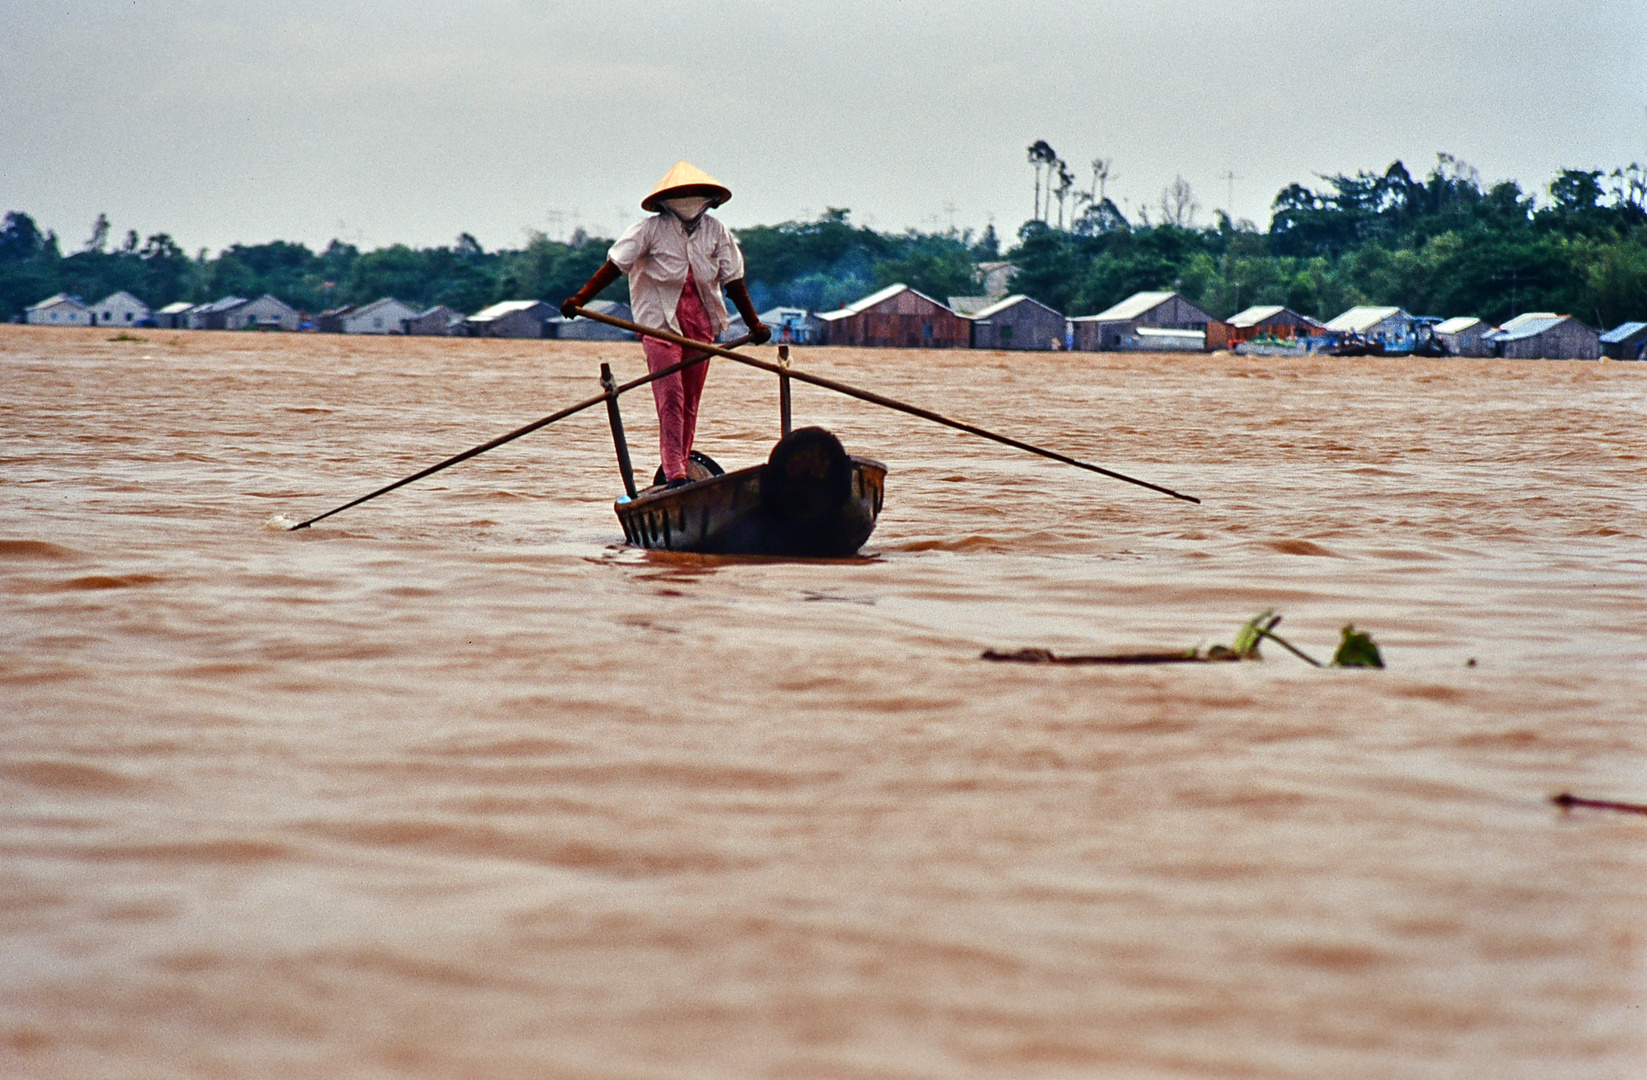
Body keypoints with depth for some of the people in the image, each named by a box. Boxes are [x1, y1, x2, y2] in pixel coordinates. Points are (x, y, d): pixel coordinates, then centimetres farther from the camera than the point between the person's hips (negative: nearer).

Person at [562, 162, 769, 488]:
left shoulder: (716, 231, 5)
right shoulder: (651, 229, -6)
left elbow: (733, 280, 10)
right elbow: (614, 265, -10)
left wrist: (754, 324, 12)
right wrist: (580, 299, -20)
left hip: (701, 322, 4)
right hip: (660, 320, -4)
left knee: (691, 401, 6)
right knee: (670, 398, -12)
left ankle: (681, 468, 13)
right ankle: (674, 474, -16)